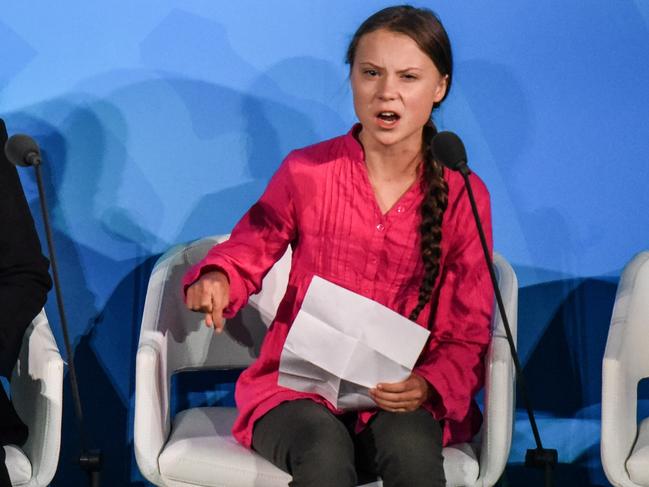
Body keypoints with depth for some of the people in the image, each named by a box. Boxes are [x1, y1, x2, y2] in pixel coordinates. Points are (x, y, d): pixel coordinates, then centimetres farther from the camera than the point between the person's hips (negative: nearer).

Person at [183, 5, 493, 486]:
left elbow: (470, 334, 2)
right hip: (298, 393, 0)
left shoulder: (463, 196, 0)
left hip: (401, 399, 1)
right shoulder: (307, 172, -1)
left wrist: (428, 386, -18)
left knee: (410, 448, -35)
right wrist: (217, 280, -11)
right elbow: (248, 250, 14)